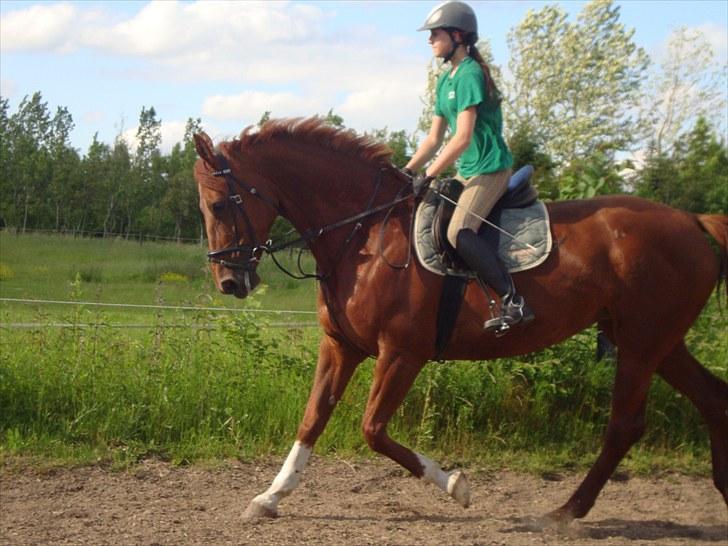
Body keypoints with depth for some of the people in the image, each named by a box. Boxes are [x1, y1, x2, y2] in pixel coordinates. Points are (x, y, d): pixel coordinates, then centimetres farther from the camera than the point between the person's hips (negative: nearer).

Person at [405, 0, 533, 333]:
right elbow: (434, 138, 17)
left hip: (489, 169, -10)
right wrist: (407, 171, 6)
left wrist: (427, 176, -19)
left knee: (458, 232, -26)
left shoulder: (470, 75, -15)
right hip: (466, 170, 10)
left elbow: (463, 137, -21)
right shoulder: (445, 80, 15)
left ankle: (514, 302, -24)